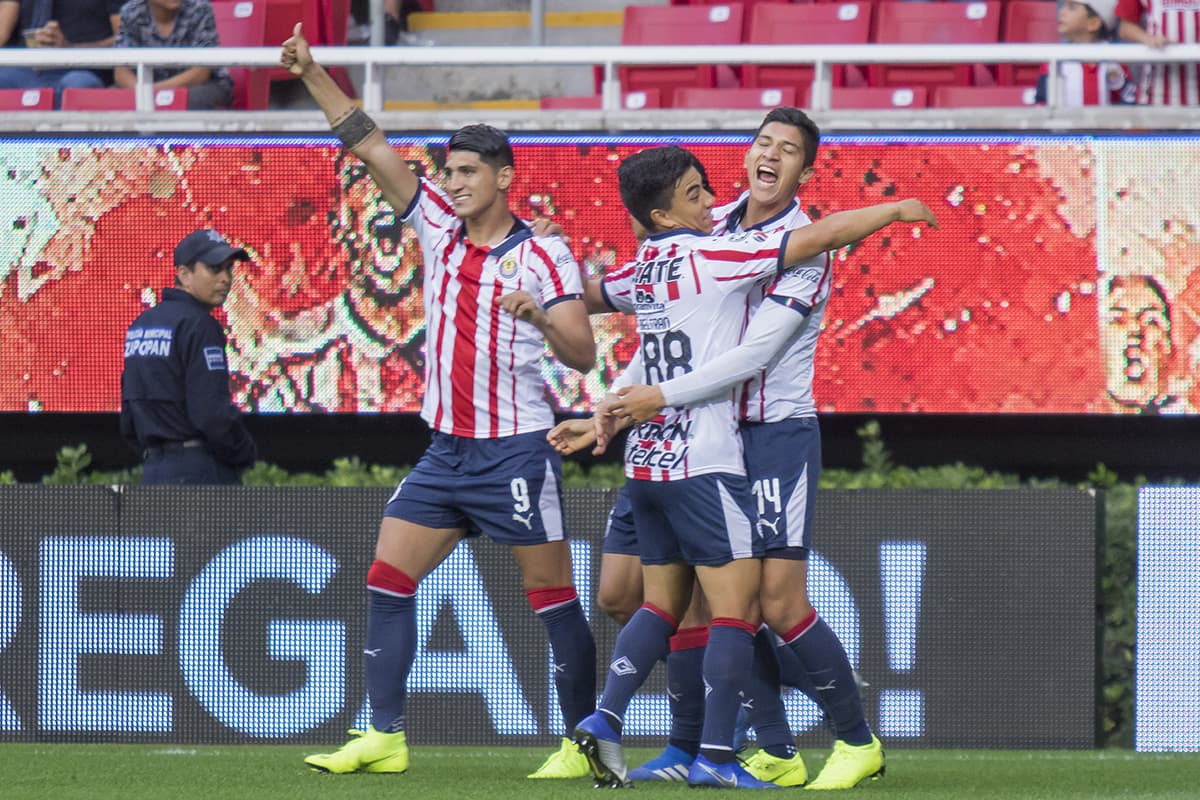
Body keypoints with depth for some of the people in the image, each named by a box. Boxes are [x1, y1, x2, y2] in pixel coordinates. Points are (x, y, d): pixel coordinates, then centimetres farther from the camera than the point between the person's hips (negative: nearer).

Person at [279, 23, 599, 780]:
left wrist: (541, 315, -34)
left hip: (516, 452, -6)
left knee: (554, 601, -3)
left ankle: (584, 744, 4)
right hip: (446, 452, 6)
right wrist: (313, 75, -2)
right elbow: (372, 147, 5)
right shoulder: (439, 226, 6)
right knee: (387, 580, 0)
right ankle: (385, 738, 2)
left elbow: (584, 355, -15)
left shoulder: (544, 255, -9)